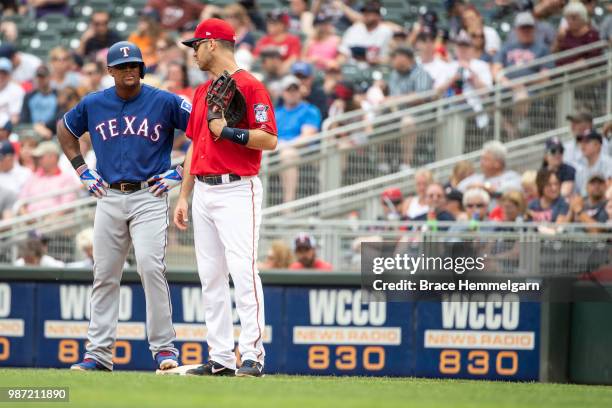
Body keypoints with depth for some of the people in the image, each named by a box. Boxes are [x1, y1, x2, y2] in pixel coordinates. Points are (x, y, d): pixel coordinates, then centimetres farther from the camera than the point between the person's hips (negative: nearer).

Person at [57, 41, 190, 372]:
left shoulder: (165, 102, -3)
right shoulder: (93, 104, 7)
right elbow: (65, 129, 25)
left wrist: (181, 171, -4)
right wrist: (81, 169, 15)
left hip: (149, 196, -4)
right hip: (109, 198, 4)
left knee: (150, 266, -18)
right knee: (104, 275, 4)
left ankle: (164, 348, -11)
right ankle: (99, 354, 9)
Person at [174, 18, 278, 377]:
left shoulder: (250, 86, -7)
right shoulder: (202, 92, 18)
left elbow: (270, 140, -13)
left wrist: (228, 131, -20)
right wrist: (184, 197, 17)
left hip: (238, 190, -8)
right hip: (204, 192, 8)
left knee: (243, 272, -14)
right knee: (211, 277, 6)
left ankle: (253, 355, -15)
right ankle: (221, 358, 9)